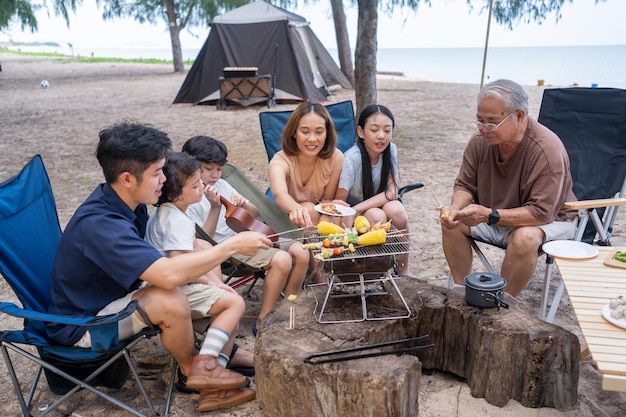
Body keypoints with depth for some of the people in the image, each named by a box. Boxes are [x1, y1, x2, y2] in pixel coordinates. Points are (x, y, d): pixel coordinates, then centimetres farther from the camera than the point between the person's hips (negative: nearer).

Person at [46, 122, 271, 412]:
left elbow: (154, 265, 7)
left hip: (116, 295, 9)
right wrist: (232, 245, -32)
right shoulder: (98, 223, -33)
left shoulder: (130, 204, -4)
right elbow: (168, 274, -43)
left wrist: (203, 280, -7)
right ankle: (190, 366, -5)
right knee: (170, 301, -34)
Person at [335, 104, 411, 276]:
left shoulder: (391, 150, -15)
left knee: (396, 210, -28)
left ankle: (403, 268, -8)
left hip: (378, 203, 3)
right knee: (377, 216, -33)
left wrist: (357, 209, -29)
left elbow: (392, 192, -18)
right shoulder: (352, 158, -27)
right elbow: (339, 202, -20)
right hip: (352, 212, -3)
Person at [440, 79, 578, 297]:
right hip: (493, 216, 5)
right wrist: (455, 208, -25)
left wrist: (490, 215, -37)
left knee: (524, 238, -35)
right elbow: (465, 185, -2)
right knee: (452, 222, -15)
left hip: (550, 219, -5)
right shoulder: (481, 140, -13)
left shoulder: (548, 150, -27)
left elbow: (541, 212, -28)